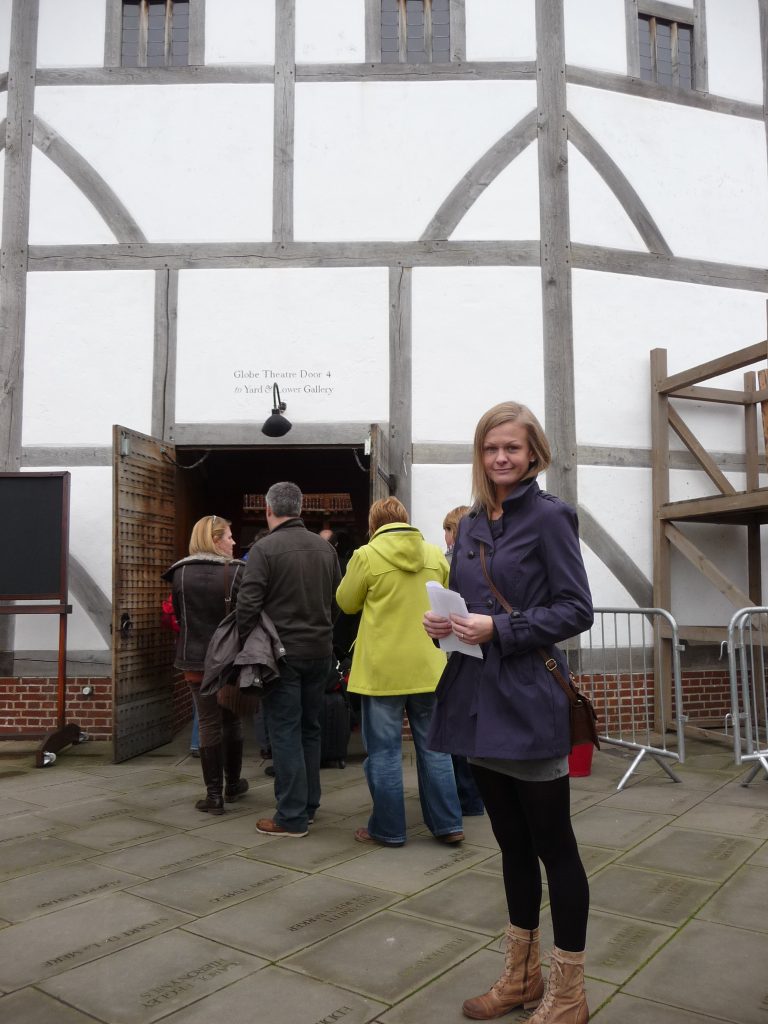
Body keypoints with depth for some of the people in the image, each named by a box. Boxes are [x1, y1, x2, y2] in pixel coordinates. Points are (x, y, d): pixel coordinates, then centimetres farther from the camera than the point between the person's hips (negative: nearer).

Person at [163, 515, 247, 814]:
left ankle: (214, 794, 8)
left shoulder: (180, 574, -3)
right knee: (231, 722, 16)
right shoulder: (237, 572, -11)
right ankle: (233, 785, 29)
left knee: (209, 725, 6)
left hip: (196, 660, 1)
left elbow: (178, 616, 6)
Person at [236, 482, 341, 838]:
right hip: (320, 651, 6)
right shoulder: (325, 547, 6)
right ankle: (309, 806, 26)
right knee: (310, 729, 16)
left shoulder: (264, 549, -11)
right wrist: (322, 629, 14)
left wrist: (244, 643, -4)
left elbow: (248, 605, -16)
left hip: (283, 652, -5)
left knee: (285, 733, 2)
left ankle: (291, 817, 7)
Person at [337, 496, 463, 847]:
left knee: (384, 750, 7)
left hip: (382, 670, -4)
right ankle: (448, 825, 20)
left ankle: (388, 829, 15)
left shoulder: (367, 556, -11)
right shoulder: (435, 554, 2)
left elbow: (346, 602, 2)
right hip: (428, 667, 4)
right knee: (434, 746, 14)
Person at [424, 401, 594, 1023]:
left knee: (552, 845, 6)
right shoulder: (472, 525, 11)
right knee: (512, 843, 18)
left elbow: (576, 610, -12)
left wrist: (499, 629, -20)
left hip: (529, 702, -6)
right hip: (480, 700, 7)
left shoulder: (549, 516, -7)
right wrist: (443, 623, -3)